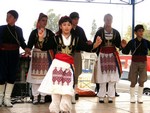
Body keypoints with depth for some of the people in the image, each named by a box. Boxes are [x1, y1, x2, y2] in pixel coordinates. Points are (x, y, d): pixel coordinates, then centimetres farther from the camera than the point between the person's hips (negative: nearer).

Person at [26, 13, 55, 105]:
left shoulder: (49, 32, 4)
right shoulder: (34, 32, 1)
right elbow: (30, 44, -3)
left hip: (46, 56, 1)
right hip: (36, 55, -1)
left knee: (45, 75, 0)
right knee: (35, 75, 0)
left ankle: (43, 96, 8)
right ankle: (35, 96, 7)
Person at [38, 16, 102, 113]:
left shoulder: (76, 39, 7)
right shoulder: (56, 38, 3)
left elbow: (87, 48, 2)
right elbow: (44, 47, -2)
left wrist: (96, 44, -15)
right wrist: (41, 38, -18)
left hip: (69, 66, 1)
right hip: (57, 64, -1)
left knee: (67, 90, 0)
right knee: (56, 89, 3)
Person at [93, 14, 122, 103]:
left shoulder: (116, 32, 6)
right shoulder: (100, 32, -1)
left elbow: (118, 45, 6)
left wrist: (122, 45, -13)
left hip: (113, 56, 2)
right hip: (102, 55, -2)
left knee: (112, 77, 0)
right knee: (102, 77, 0)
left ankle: (111, 96, 6)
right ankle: (101, 96, 7)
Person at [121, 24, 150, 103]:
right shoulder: (131, 42, -4)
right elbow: (126, 52, -2)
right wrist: (124, 47, -20)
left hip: (143, 63, 2)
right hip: (134, 63, -1)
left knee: (141, 81, 4)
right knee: (133, 81, 1)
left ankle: (139, 97, 15)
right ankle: (132, 97, 12)